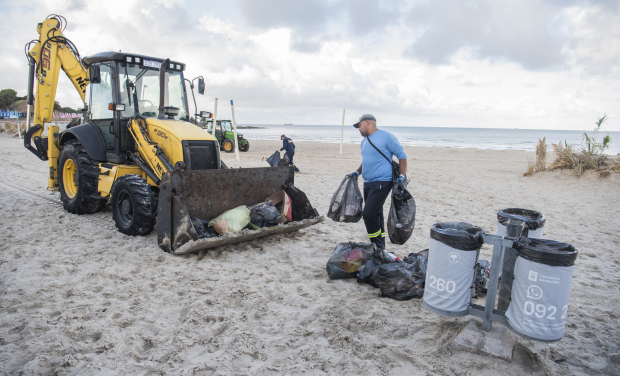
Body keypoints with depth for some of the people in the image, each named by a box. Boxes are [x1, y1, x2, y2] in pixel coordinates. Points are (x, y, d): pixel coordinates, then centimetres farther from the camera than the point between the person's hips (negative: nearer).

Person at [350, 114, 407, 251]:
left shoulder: (386, 137, -8)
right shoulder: (364, 141, 17)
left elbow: (402, 155, -6)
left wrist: (402, 175, -16)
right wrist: (357, 172, 10)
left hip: (382, 183, -8)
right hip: (368, 183, 8)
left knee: (369, 214, -16)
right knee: (376, 216, 13)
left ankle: (378, 246, -2)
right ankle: (380, 247, 24)